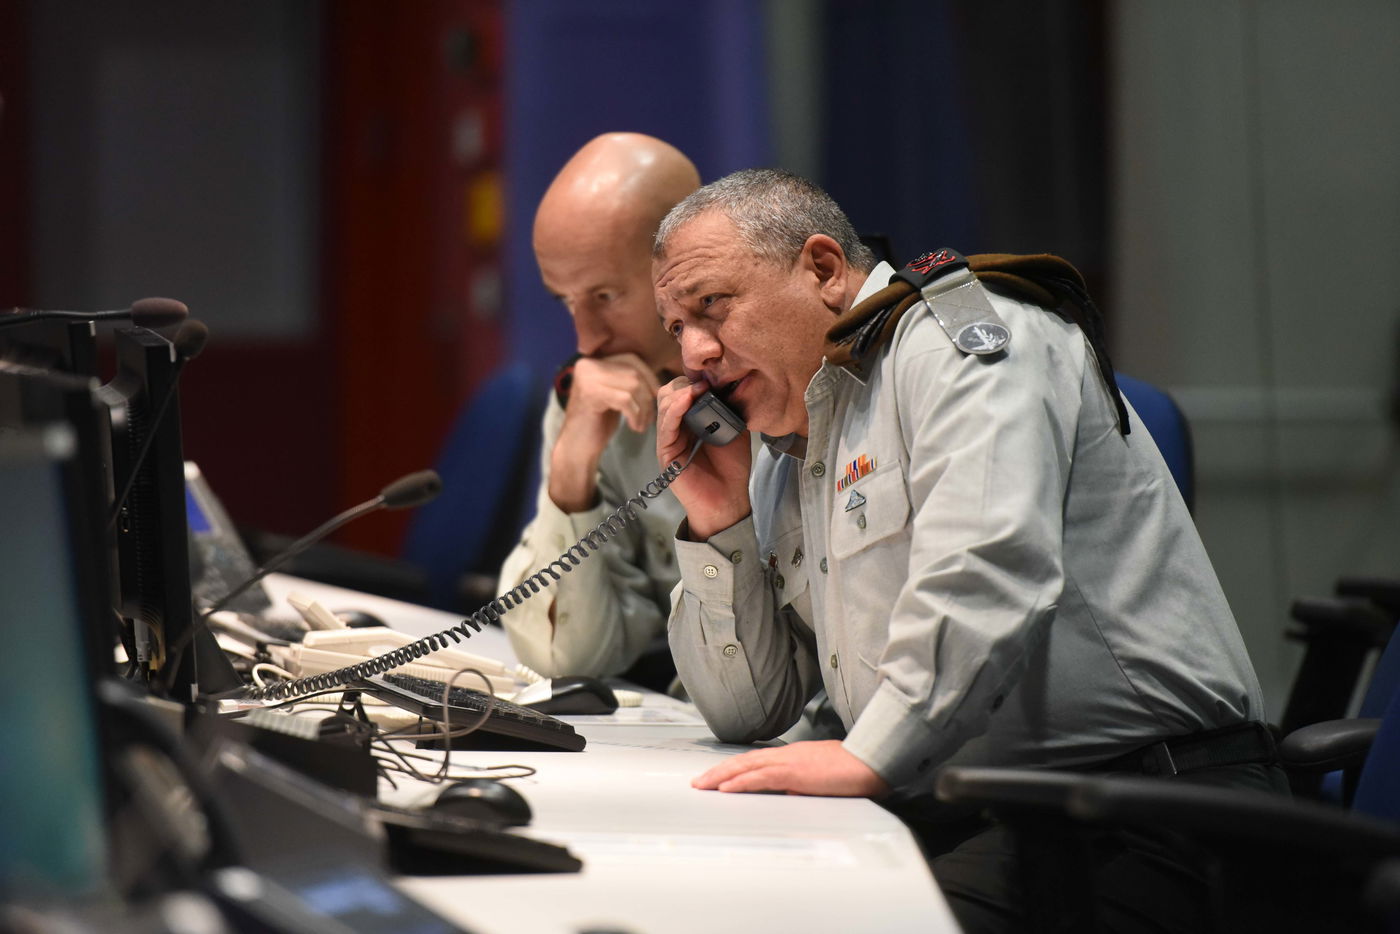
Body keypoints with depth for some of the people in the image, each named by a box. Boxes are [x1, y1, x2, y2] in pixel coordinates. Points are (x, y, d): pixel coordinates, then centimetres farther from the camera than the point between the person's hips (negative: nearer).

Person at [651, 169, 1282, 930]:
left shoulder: (962, 338, -6)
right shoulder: (786, 456, 21)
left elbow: (989, 569, -23)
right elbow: (747, 711, 22)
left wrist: (870, 755, -27)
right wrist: (718, 526, 10)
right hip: (954, 818, 8)